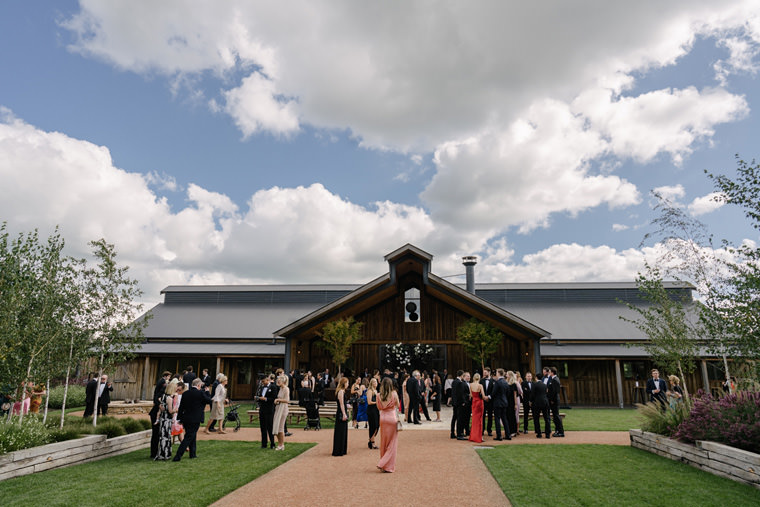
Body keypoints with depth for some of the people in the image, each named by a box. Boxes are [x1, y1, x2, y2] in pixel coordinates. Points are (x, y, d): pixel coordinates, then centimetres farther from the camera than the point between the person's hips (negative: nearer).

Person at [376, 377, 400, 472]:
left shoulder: (379, 395, -2)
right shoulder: (394, 394, -10)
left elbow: (379, 407, 8)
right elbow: (398, 406, 0)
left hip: (383, 418, 4)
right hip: (392, 417, -4)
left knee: (384, 441, 16)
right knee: (392, 443, 4)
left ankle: (383, 462, 24)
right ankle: (388, 465, 2)